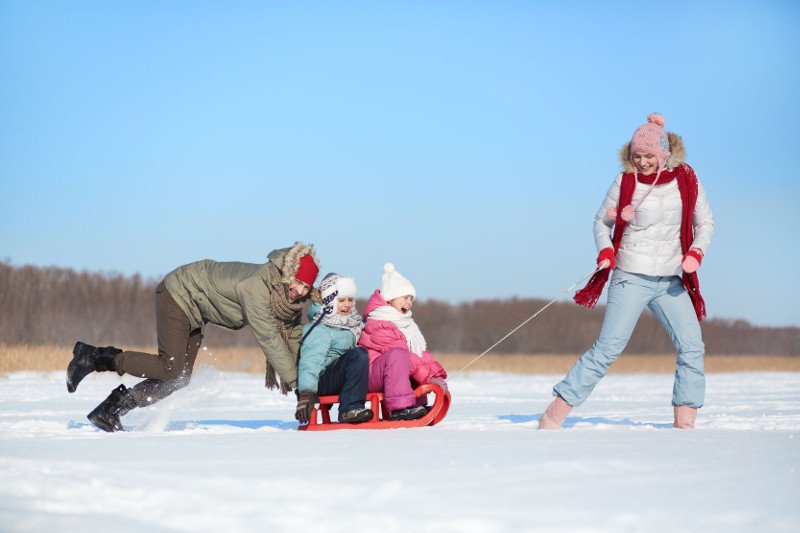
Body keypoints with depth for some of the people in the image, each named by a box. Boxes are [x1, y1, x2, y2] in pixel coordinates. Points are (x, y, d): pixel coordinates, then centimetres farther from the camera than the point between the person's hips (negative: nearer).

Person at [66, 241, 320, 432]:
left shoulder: (288, 294, -9)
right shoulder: (256, 286, -35)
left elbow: (292, 333, 2)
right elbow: (268, 338, -35)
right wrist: (294, 381, -30)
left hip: (194, 313, 9)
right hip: (179, 293, -9)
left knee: (180, 378, 5)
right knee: (170, 368, -16)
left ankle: (112, 408, 10)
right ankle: (95, 356, -5)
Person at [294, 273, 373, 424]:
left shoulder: (353, 324, 17)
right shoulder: (319, 330, -10)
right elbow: (310, 362, -22)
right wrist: (306, 393, -33)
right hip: (322, 382, -9)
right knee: (357, 354, -29)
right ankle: (350, 409, -32)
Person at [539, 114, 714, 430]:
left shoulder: (686, 181, 2)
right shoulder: (625, 182, -2)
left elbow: (705, 223, 10)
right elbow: (601, 221, 8)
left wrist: (695, 253, -8)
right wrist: (605, 250, -12)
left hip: (671, 281, 3)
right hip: (631, 278, -3)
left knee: (691, 347, -7)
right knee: (608, 348, -11)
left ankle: (684, 422, 0)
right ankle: (554, 415, -8)